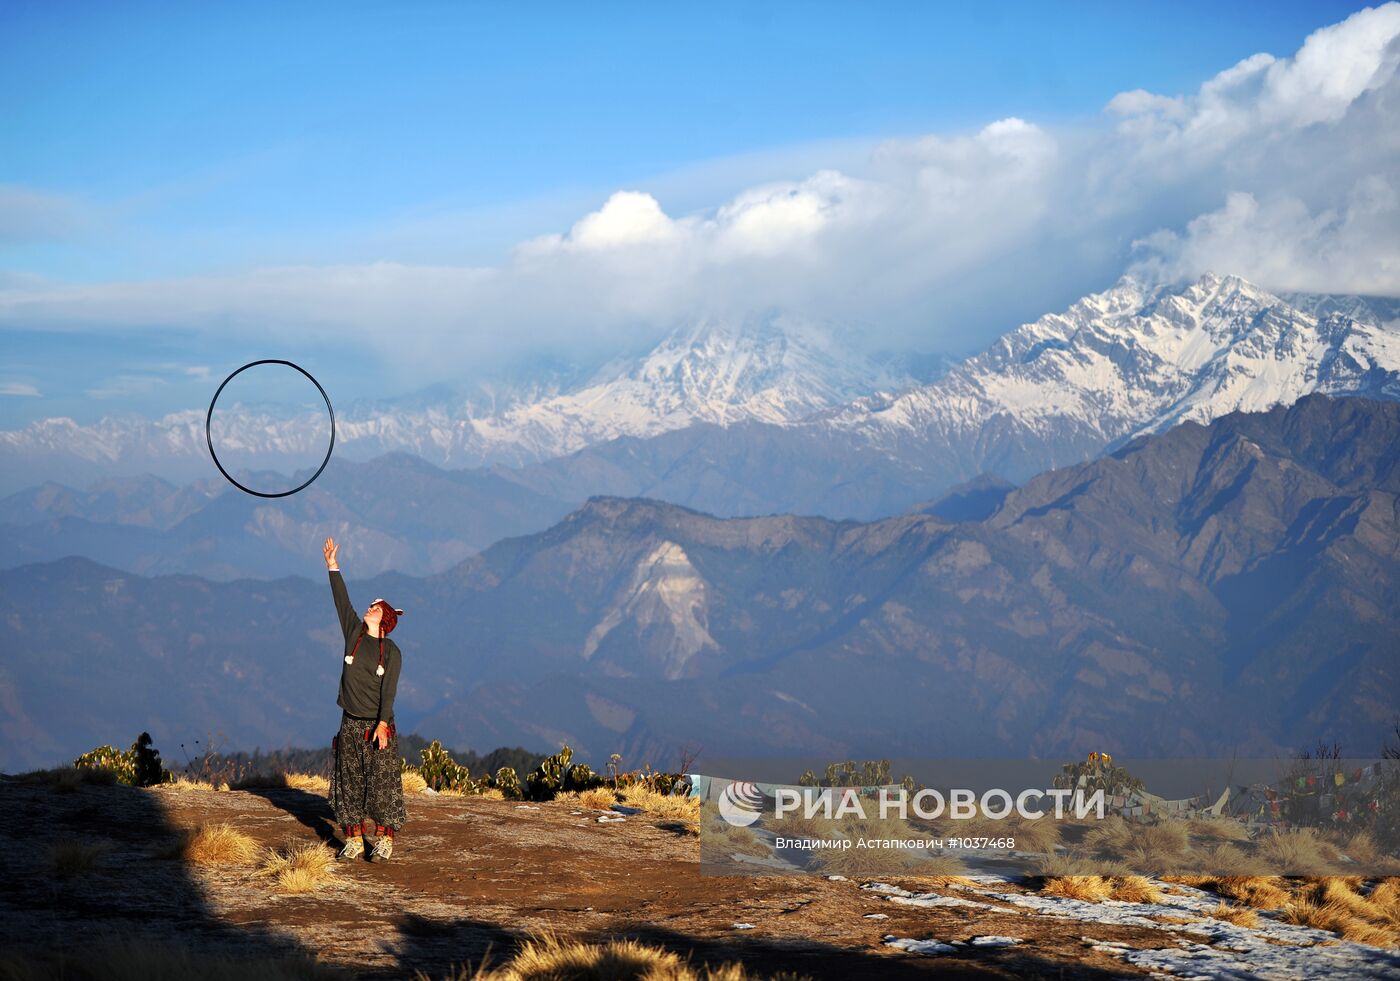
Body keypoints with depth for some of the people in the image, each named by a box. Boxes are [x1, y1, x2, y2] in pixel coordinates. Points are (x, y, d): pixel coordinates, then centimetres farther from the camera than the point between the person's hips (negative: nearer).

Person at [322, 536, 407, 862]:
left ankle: (384, 840, 5)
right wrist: (333, 566, -4)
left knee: (382, 783, -3)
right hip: (351, 724, 4)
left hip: (378, 725, -4)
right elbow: (342, 600, 2)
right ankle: (354, 839, 12)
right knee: (349, 782, 5)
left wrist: (382, 724, -23)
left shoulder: (392, 652, -5)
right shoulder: (354, 633, 6)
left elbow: (389, 689, -13)